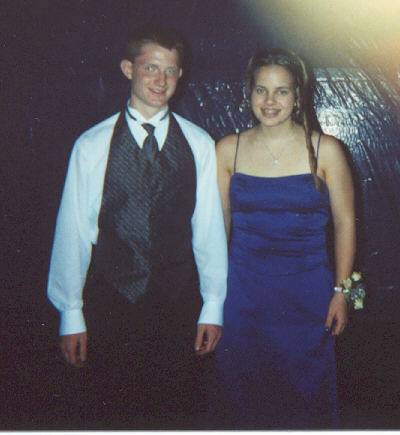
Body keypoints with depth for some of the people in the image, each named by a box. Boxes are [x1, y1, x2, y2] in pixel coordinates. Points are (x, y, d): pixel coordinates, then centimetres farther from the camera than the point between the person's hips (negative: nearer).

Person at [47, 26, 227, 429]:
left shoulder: (199, 145, -1)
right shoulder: (92, 145, -5)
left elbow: (209, 228, 1)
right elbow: (73, 231, -3)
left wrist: (213, 305, 3)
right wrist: (71, 312, 0)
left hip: (178, 303, 1)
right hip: (110, 301, -1)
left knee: (176, 409, 12)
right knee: (111, 410, 11)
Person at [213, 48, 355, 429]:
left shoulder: (325, 150, -5)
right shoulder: (227, 150, -1)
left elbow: (344, 222, 0)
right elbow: (218, 224, 4)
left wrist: (340, 291, -1)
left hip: (306, 294, -1)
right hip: (243, 293, 1)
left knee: (305, 395, 12)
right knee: (244, 396, 13)